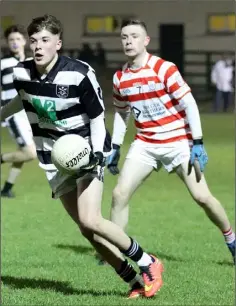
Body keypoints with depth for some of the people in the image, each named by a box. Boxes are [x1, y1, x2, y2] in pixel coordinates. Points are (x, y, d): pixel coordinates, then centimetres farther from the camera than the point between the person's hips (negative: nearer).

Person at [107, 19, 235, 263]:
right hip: (144, 144, 4)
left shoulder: (164, 69, -14)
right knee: (120, 193, -9)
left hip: (177, 142, -4)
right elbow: (121, 113, 16)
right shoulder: (120, 78, 2)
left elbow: (189, 104, -12)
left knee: (202, 197, -5)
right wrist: (115, 148, 12)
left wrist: (197, 143, -15)